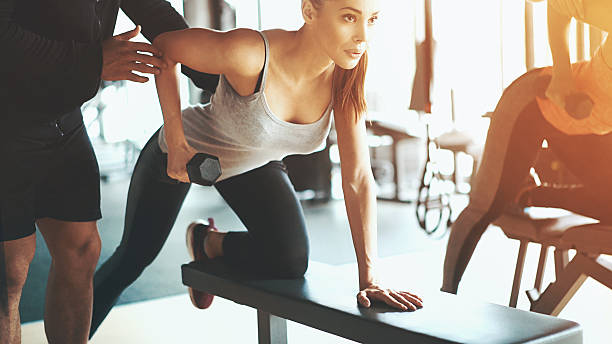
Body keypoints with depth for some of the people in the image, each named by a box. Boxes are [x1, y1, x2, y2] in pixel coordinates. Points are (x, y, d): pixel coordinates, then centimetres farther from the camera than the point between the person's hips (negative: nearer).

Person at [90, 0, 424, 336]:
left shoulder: (344, 76, -26)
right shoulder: (249, 53, -40)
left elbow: (358, 178, -24)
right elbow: (163, 46, -23)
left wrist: (369, 278, -29)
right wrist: (176, 143, -23)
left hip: (252, 165, 3)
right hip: (182, 152, -3)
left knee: (291, 261, -18)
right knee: (132, 259, 12)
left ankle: (208, 242, 14)